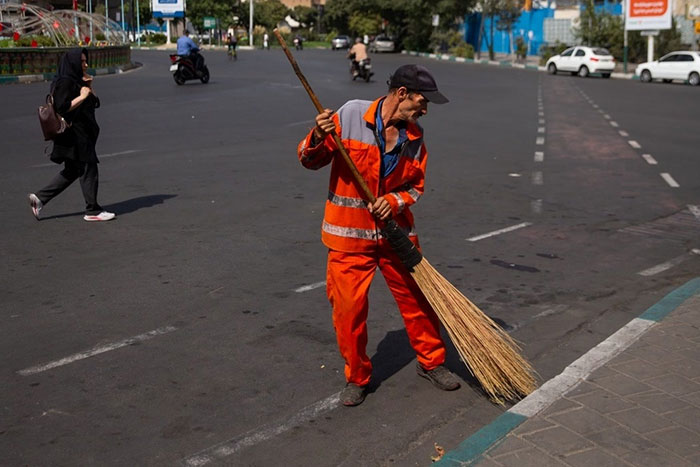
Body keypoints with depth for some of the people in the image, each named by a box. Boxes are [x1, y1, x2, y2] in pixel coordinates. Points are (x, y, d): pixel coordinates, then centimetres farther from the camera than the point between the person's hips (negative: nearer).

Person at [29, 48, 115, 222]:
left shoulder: (77, 81, 15)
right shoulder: (64, 82, -13)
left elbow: (95, 103, 15)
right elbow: (62, 108, -22)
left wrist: (89, 86, 3)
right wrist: (82, 96, -18)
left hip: (83, 134, 10)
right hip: (74, 134, -10)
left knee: (71, 172, 15)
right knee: (88, 170, -3)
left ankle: (40, 198, 17)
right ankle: (92, 211, 5)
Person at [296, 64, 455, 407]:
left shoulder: (415, 137, 1)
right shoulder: (350, 115, -11)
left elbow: (415, 187, 8)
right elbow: (310, 161, -6)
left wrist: (395, 201, -13)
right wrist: (318, 138, -28)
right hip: (349, 235, -3)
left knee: (417, 299, 11)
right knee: (348, 308, 0)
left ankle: (431, 362, 34)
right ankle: (356, 377, 21)